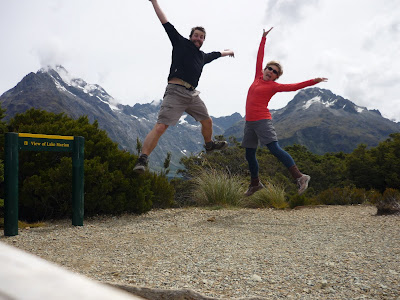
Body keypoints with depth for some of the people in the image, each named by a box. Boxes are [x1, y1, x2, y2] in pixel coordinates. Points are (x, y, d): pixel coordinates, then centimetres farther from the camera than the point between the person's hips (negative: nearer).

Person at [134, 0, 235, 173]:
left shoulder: (203, 56, 24)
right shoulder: (181, 43, 7)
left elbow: (215, 55, 45)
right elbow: (166, 24, 5)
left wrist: (227, 52, 63)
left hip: (192, 94, 7)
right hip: (176, 92, -7)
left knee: (207, 121, 21)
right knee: (160, 127, -18)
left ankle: (209, 145, 48)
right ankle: (142, 160, -21)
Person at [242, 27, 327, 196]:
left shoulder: (274, 86, -2)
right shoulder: (258, 78, 12)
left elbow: (294, 87, -11)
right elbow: (259, 57, 21)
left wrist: (313, 81, -21)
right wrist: (264, 38, 28)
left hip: (262, 121, -7)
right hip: (249, 122, 7)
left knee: (275, 149, -18)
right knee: (249, 155, 12)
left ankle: (300, 177, -19)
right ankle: (255, 184, 28)